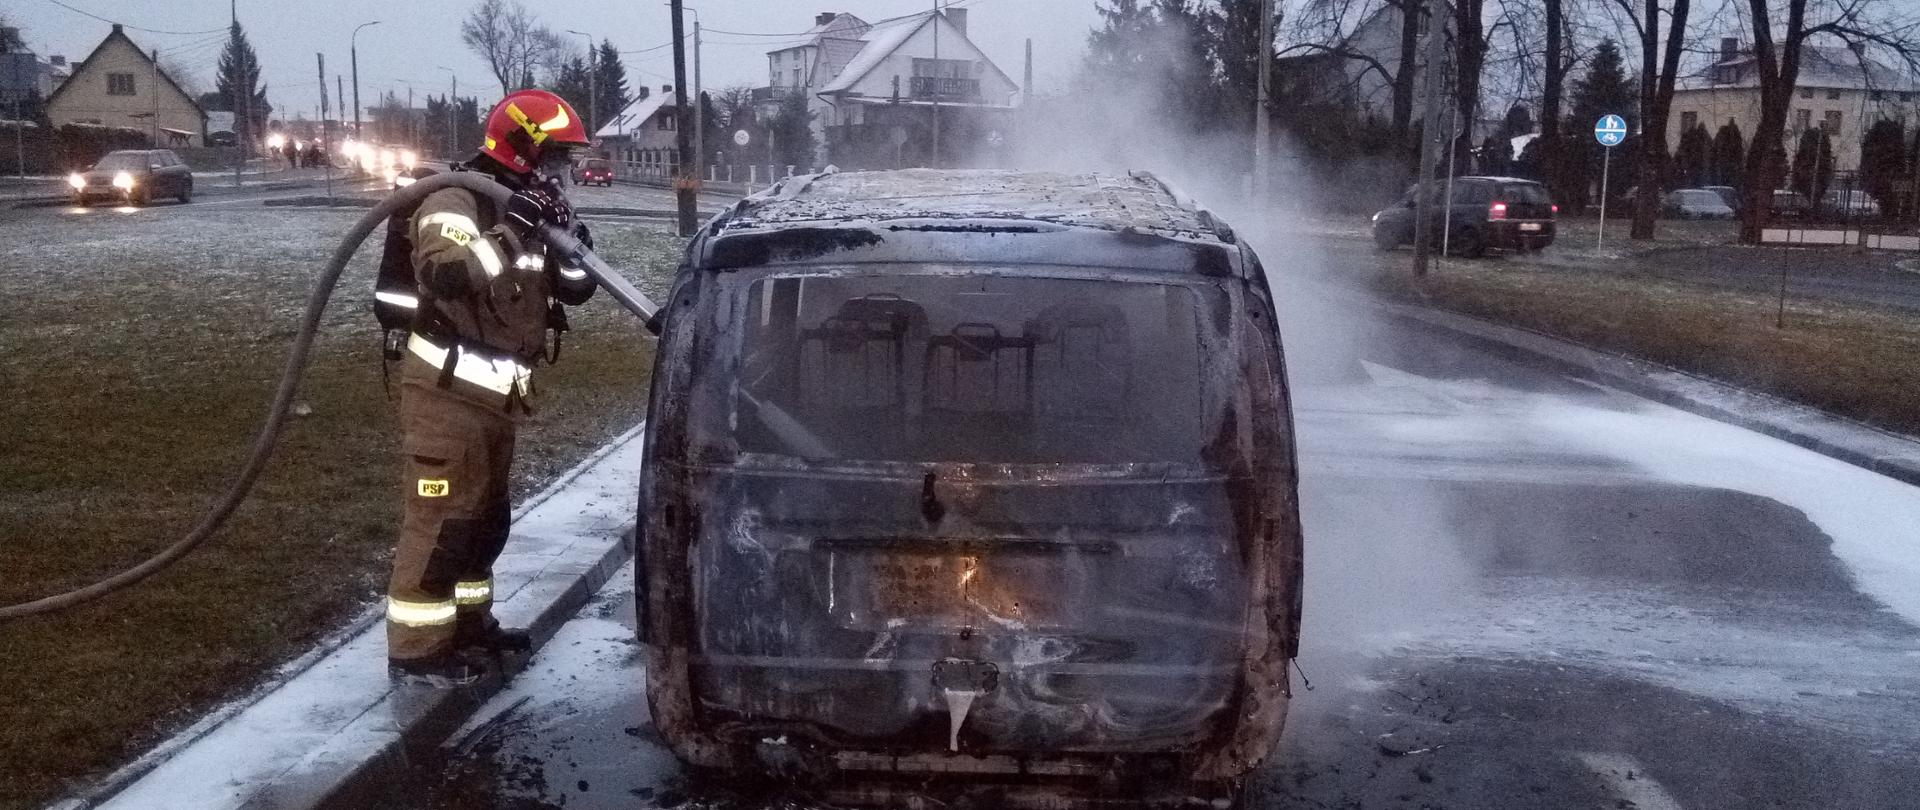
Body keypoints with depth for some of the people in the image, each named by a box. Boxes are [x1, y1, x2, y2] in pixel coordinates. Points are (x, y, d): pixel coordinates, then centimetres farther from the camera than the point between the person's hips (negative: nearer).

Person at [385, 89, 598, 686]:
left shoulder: (526, 210, 13)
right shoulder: (455, 202, -13)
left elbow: (576, 289, 12)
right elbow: (449, 276, -32)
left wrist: (571, 237, -4)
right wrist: (506, 229, -31)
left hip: (494, 395, 9)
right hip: (447, 391, -9)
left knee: (485, 516, 18)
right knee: (441, 518, -7)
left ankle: (467, 623, 32)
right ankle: (416, 650, 1)